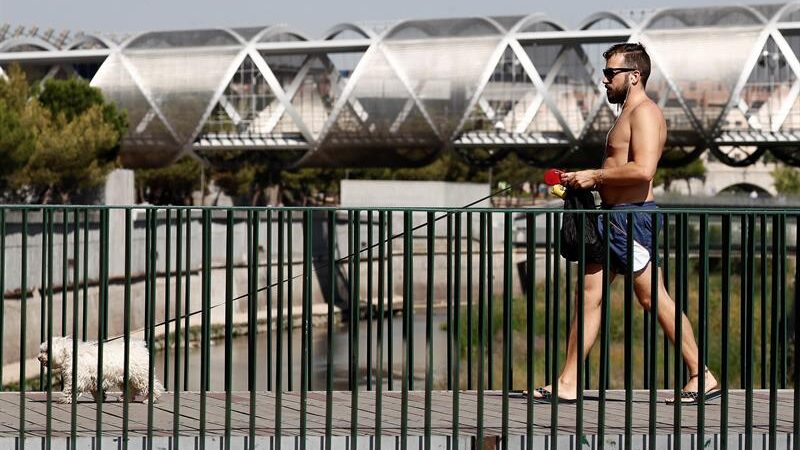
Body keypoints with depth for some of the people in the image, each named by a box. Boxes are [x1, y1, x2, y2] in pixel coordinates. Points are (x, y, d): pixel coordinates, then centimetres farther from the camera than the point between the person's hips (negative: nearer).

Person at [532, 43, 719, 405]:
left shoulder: (644, 113, -12)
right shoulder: (628, 114, 21)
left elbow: (643, 170, -26)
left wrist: (594, 176, -17)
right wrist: (586, 182, 13)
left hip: (631, 217, -11)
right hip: (612, 218, 11)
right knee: (589, 296, 7)